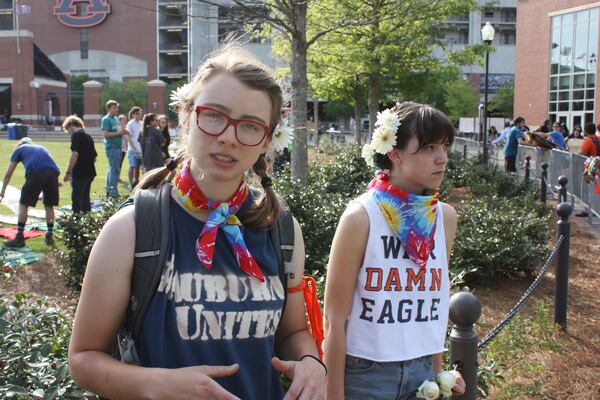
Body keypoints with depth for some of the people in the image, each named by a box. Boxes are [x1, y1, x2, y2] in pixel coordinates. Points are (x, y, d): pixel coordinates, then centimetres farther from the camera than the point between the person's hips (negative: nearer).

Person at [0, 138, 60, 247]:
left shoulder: (19, 149, 27)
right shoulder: (41, 148, 39)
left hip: (36, 172, -4)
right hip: (53, 171, 4)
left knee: (23, 204, 6)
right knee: (49, 205, 18)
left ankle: (19, 238, 6)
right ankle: (50, 236, 21)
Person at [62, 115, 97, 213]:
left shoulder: (76, 135, -10)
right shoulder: (88, 136, 15)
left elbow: (75, 154, -20)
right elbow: (94, 158, 17)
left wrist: (68, 172, -17)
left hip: (79, 173, -8)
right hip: (89, 173, 8)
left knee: (76, 201, -3)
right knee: (86, 199, 15)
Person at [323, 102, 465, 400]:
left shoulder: (445, 217, 0)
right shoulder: (361, 217, -15)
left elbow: (436, 299, 11)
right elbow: (335, 321, -13)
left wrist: (437, 371, 12)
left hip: (423, 372, 5)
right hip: (366, 374, -4)